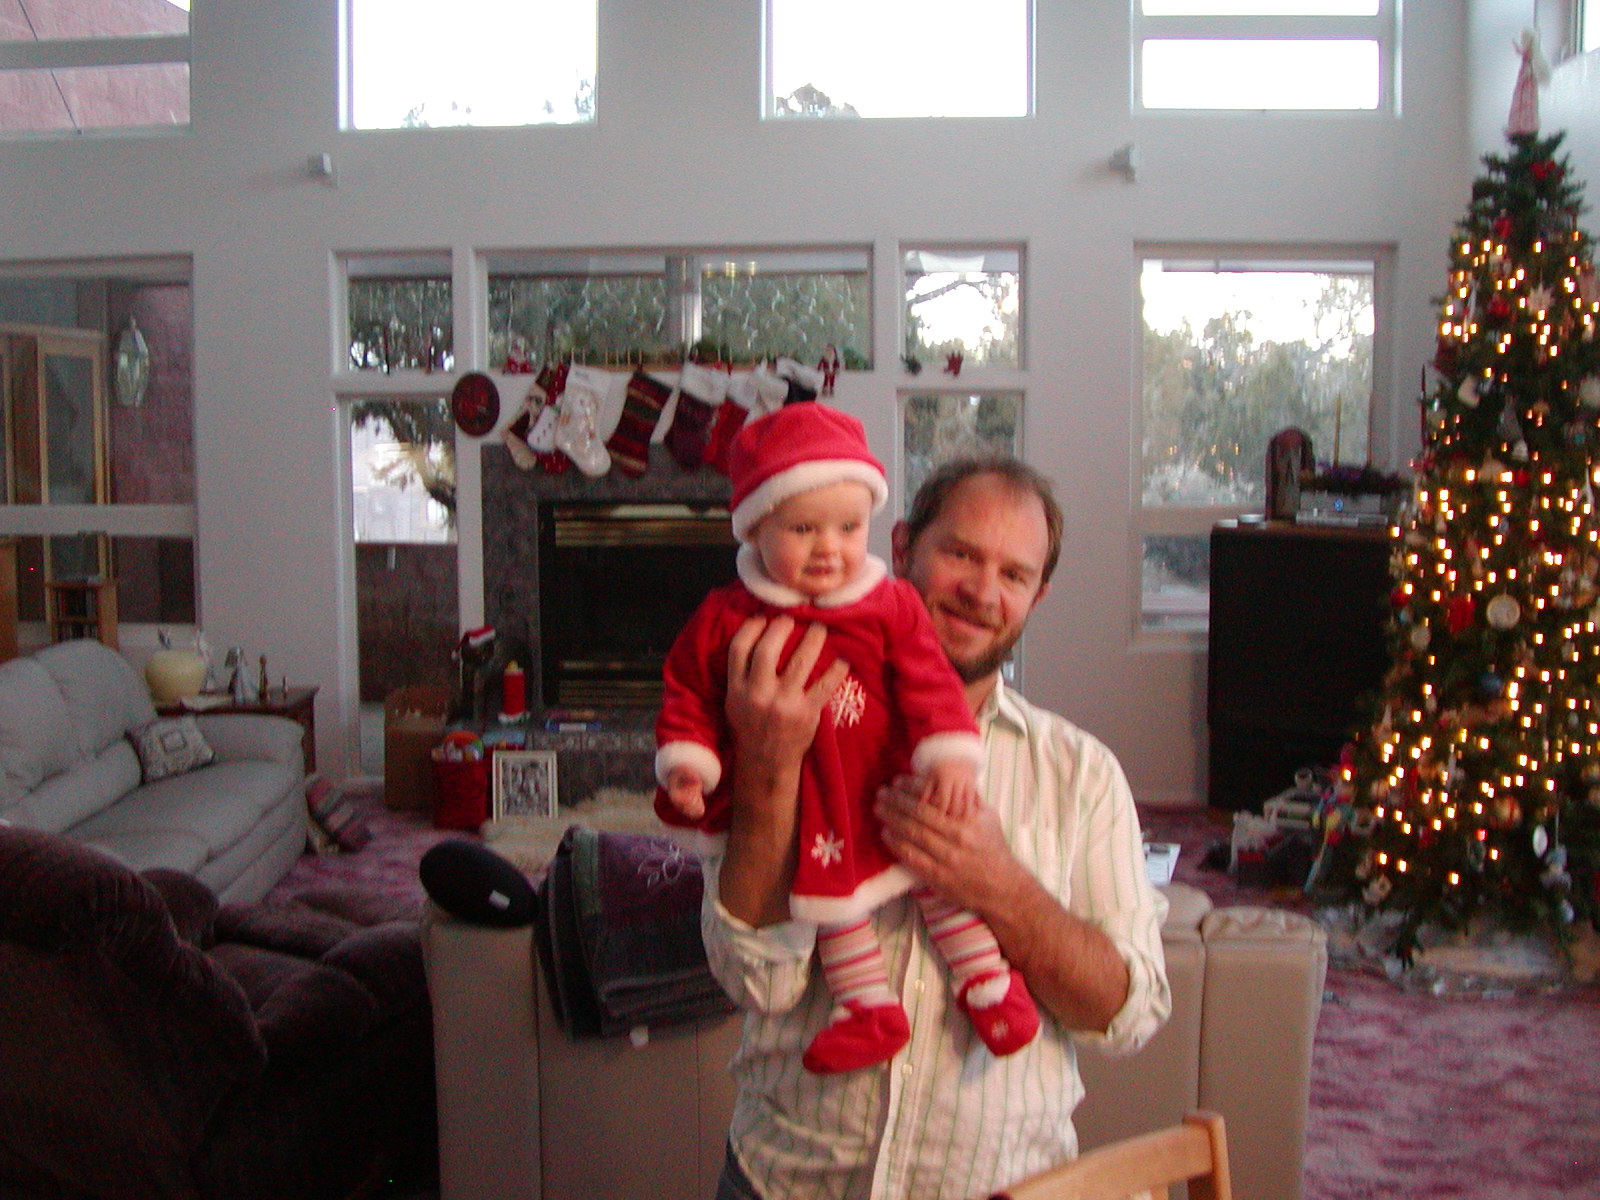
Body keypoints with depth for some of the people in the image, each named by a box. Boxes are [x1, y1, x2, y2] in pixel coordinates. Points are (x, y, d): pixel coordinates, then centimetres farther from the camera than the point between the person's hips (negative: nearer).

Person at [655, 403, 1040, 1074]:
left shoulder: (890, 604, -6)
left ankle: (985, 980, 17)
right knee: (825, 889, 5)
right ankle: (869, 1006, 19)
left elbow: (928, 683, -9)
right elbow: (687, 692, 3)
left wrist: (950, 757, -20)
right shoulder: (724, 619, -5)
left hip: (889, 781, 0)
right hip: (802, 802, 1)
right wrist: (685, 761, -10)